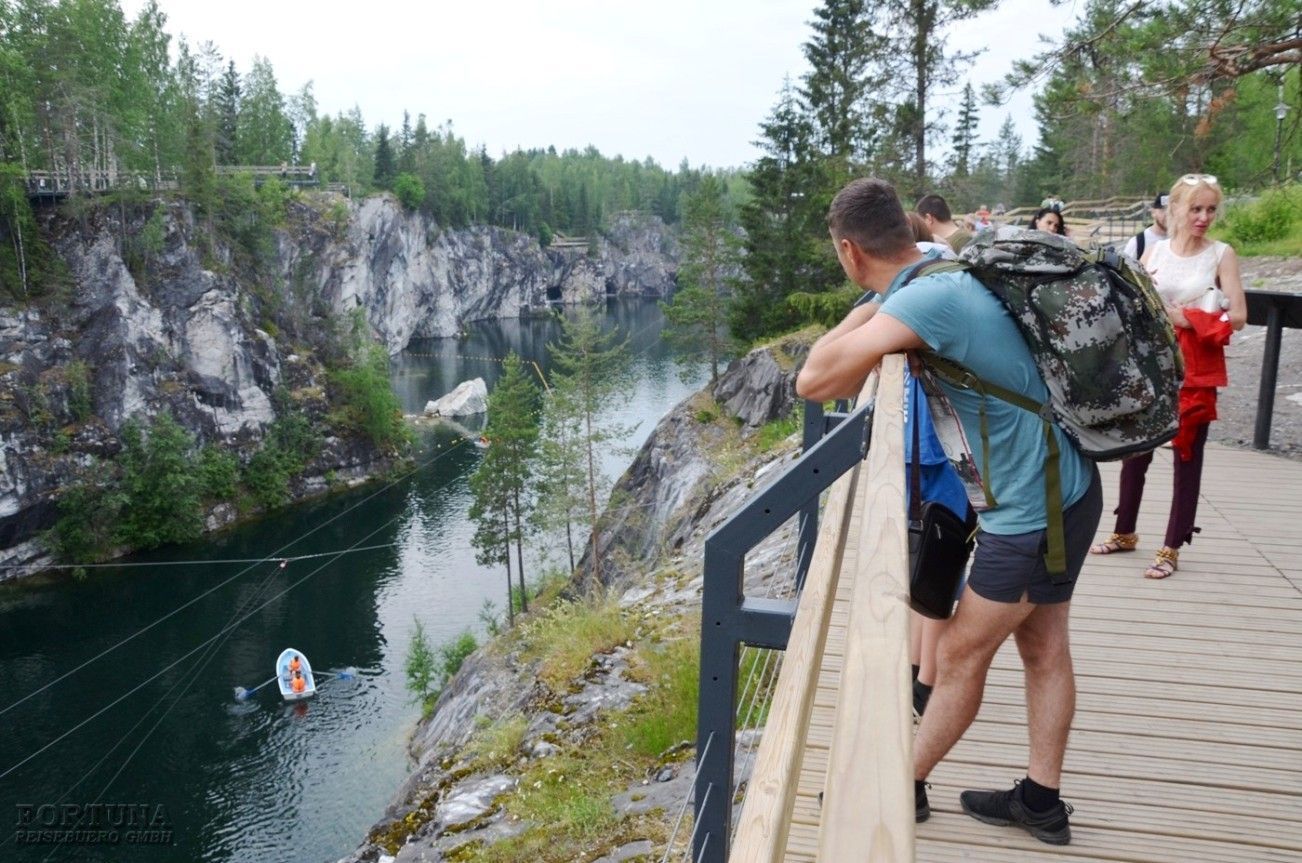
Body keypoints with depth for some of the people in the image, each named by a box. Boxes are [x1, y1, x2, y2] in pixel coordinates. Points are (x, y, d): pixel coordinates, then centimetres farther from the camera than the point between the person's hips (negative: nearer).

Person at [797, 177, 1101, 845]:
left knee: (960, 655, 7)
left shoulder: (923, 299, -25)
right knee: (1043, 648, 18)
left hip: (1030, 511, -9)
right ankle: (1041, 802, 33)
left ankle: (903, 786, 27)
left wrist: (870, 313, -12)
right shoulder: (947, 271, 2)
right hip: (1066, 488, 9)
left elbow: (814, 381, -28)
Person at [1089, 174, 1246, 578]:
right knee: (1136, 449, 10)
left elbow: (1238, 316, -8)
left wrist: (1186, 318, -16)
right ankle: (1125, 532, 27)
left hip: (1197, 368, -2)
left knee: (1187, 455, 3)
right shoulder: (1155, 250, 4)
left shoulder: (1222, 254, -2)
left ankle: (1171, 548, 11)